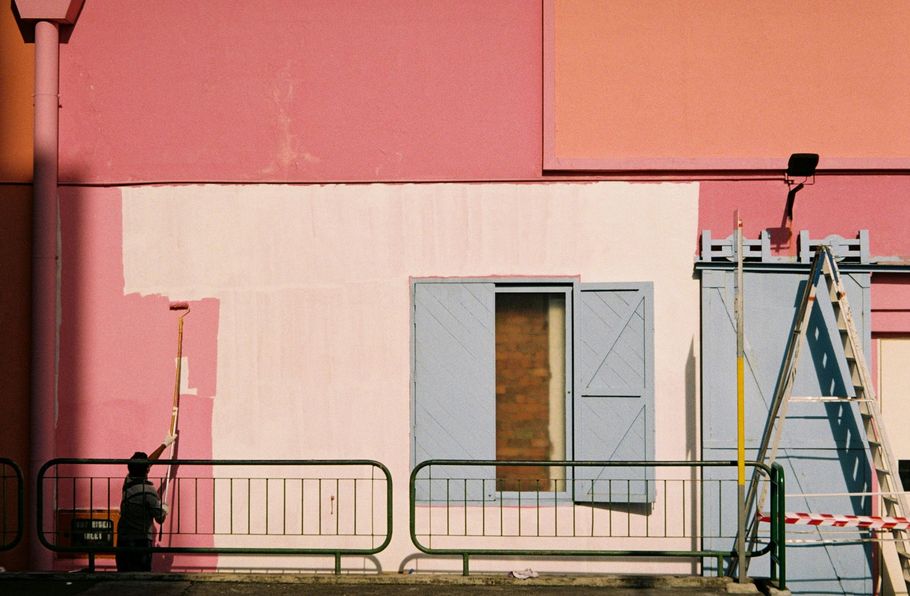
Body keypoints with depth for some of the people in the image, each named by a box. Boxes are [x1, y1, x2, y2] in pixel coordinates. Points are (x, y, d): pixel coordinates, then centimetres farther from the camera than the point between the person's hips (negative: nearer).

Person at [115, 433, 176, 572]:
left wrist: (164, 445, 32)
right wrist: (164, 508, 17)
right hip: (141, 541, -6)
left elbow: (147, 461, 22)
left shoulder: (128, 481, 7)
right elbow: (160, 518, -6)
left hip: (122, 539, 6)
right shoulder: (148, 490, -13)